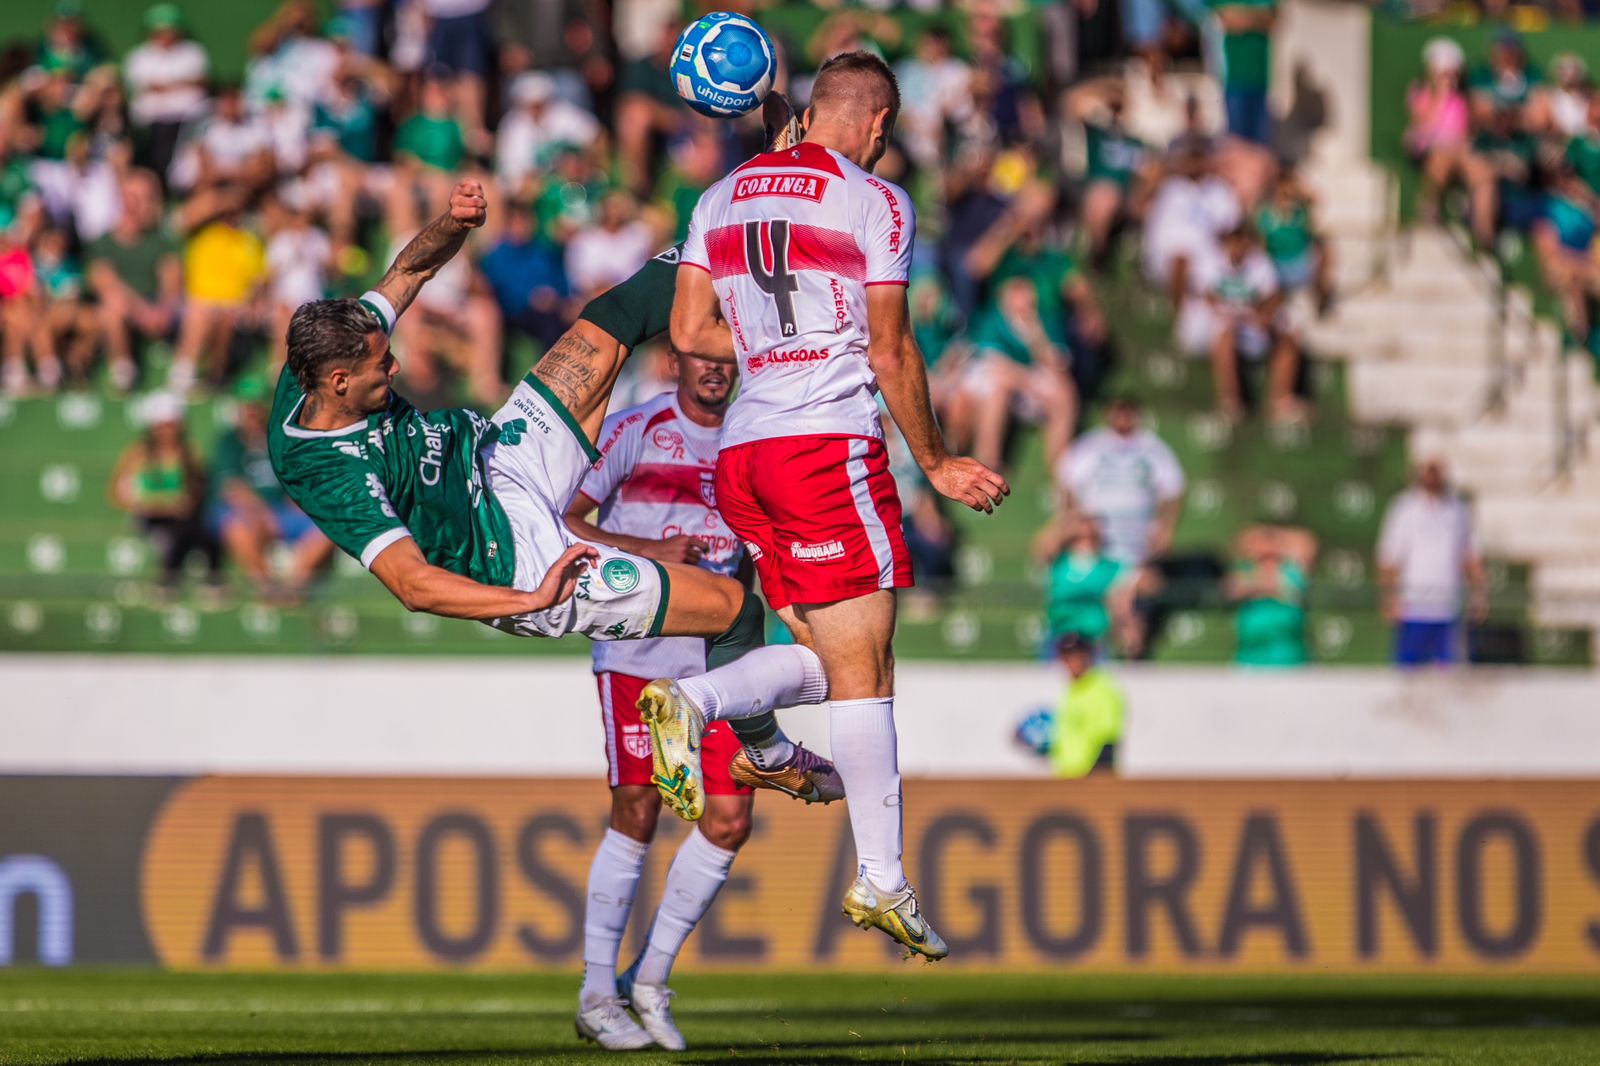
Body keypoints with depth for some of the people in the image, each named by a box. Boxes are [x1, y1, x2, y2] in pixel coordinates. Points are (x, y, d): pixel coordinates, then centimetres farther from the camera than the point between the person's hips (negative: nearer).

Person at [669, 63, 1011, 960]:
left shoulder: (723, 198, 15)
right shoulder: (875, 202, -2)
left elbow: (691, 332, 12)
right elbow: (890, 353, -4)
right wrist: (936, 464, 6)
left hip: (742, 451, 6)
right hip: (831, 443, -6)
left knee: (830, 657, 15)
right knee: (863, 668, -5)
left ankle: (697, 703, -9)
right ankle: (882, 880, -8)